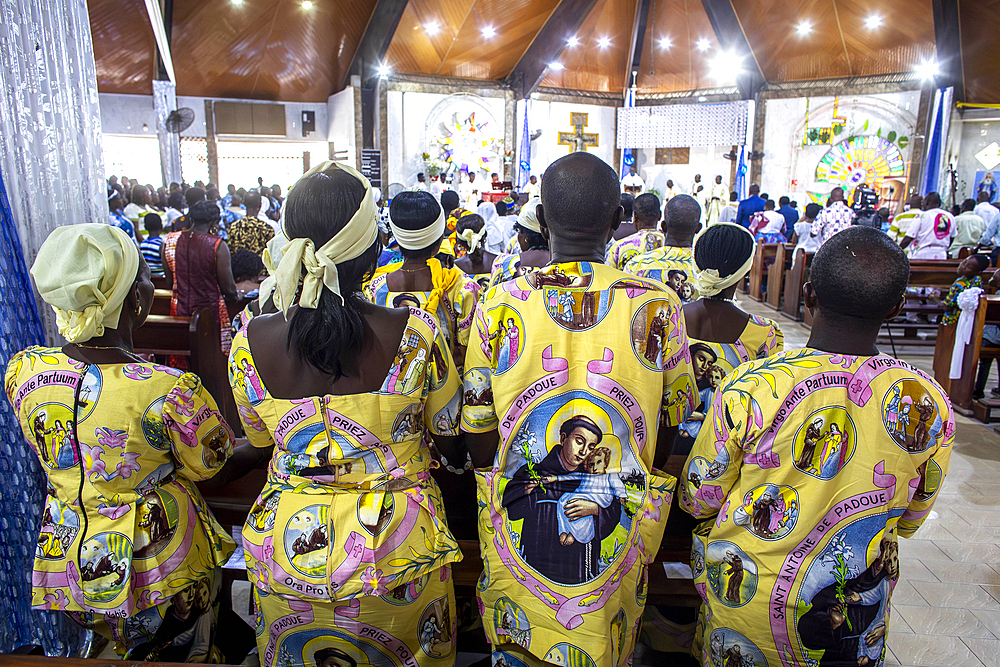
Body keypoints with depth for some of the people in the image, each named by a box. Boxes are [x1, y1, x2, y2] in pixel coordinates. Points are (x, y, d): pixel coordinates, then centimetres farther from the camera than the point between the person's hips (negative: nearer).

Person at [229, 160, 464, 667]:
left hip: (285, 552, 2)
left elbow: (261, 441, 2)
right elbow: (451, 443, -8)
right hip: (397, 551, -1)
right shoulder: (416, 335, -23)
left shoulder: (250, 342, -15)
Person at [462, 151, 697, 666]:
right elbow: (666, 437, -3)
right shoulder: (658, 305, -15)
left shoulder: (499, 305, -15)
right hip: (618, 529, 1)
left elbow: (479, 442, -7)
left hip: (518, 523, 0)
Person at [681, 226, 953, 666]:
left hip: (743, 598, -2)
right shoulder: (930, 404, -16)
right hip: (856, 612, 3)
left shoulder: (748, 387, -26)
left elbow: (698, 499, -13)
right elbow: (909, 521, 0)